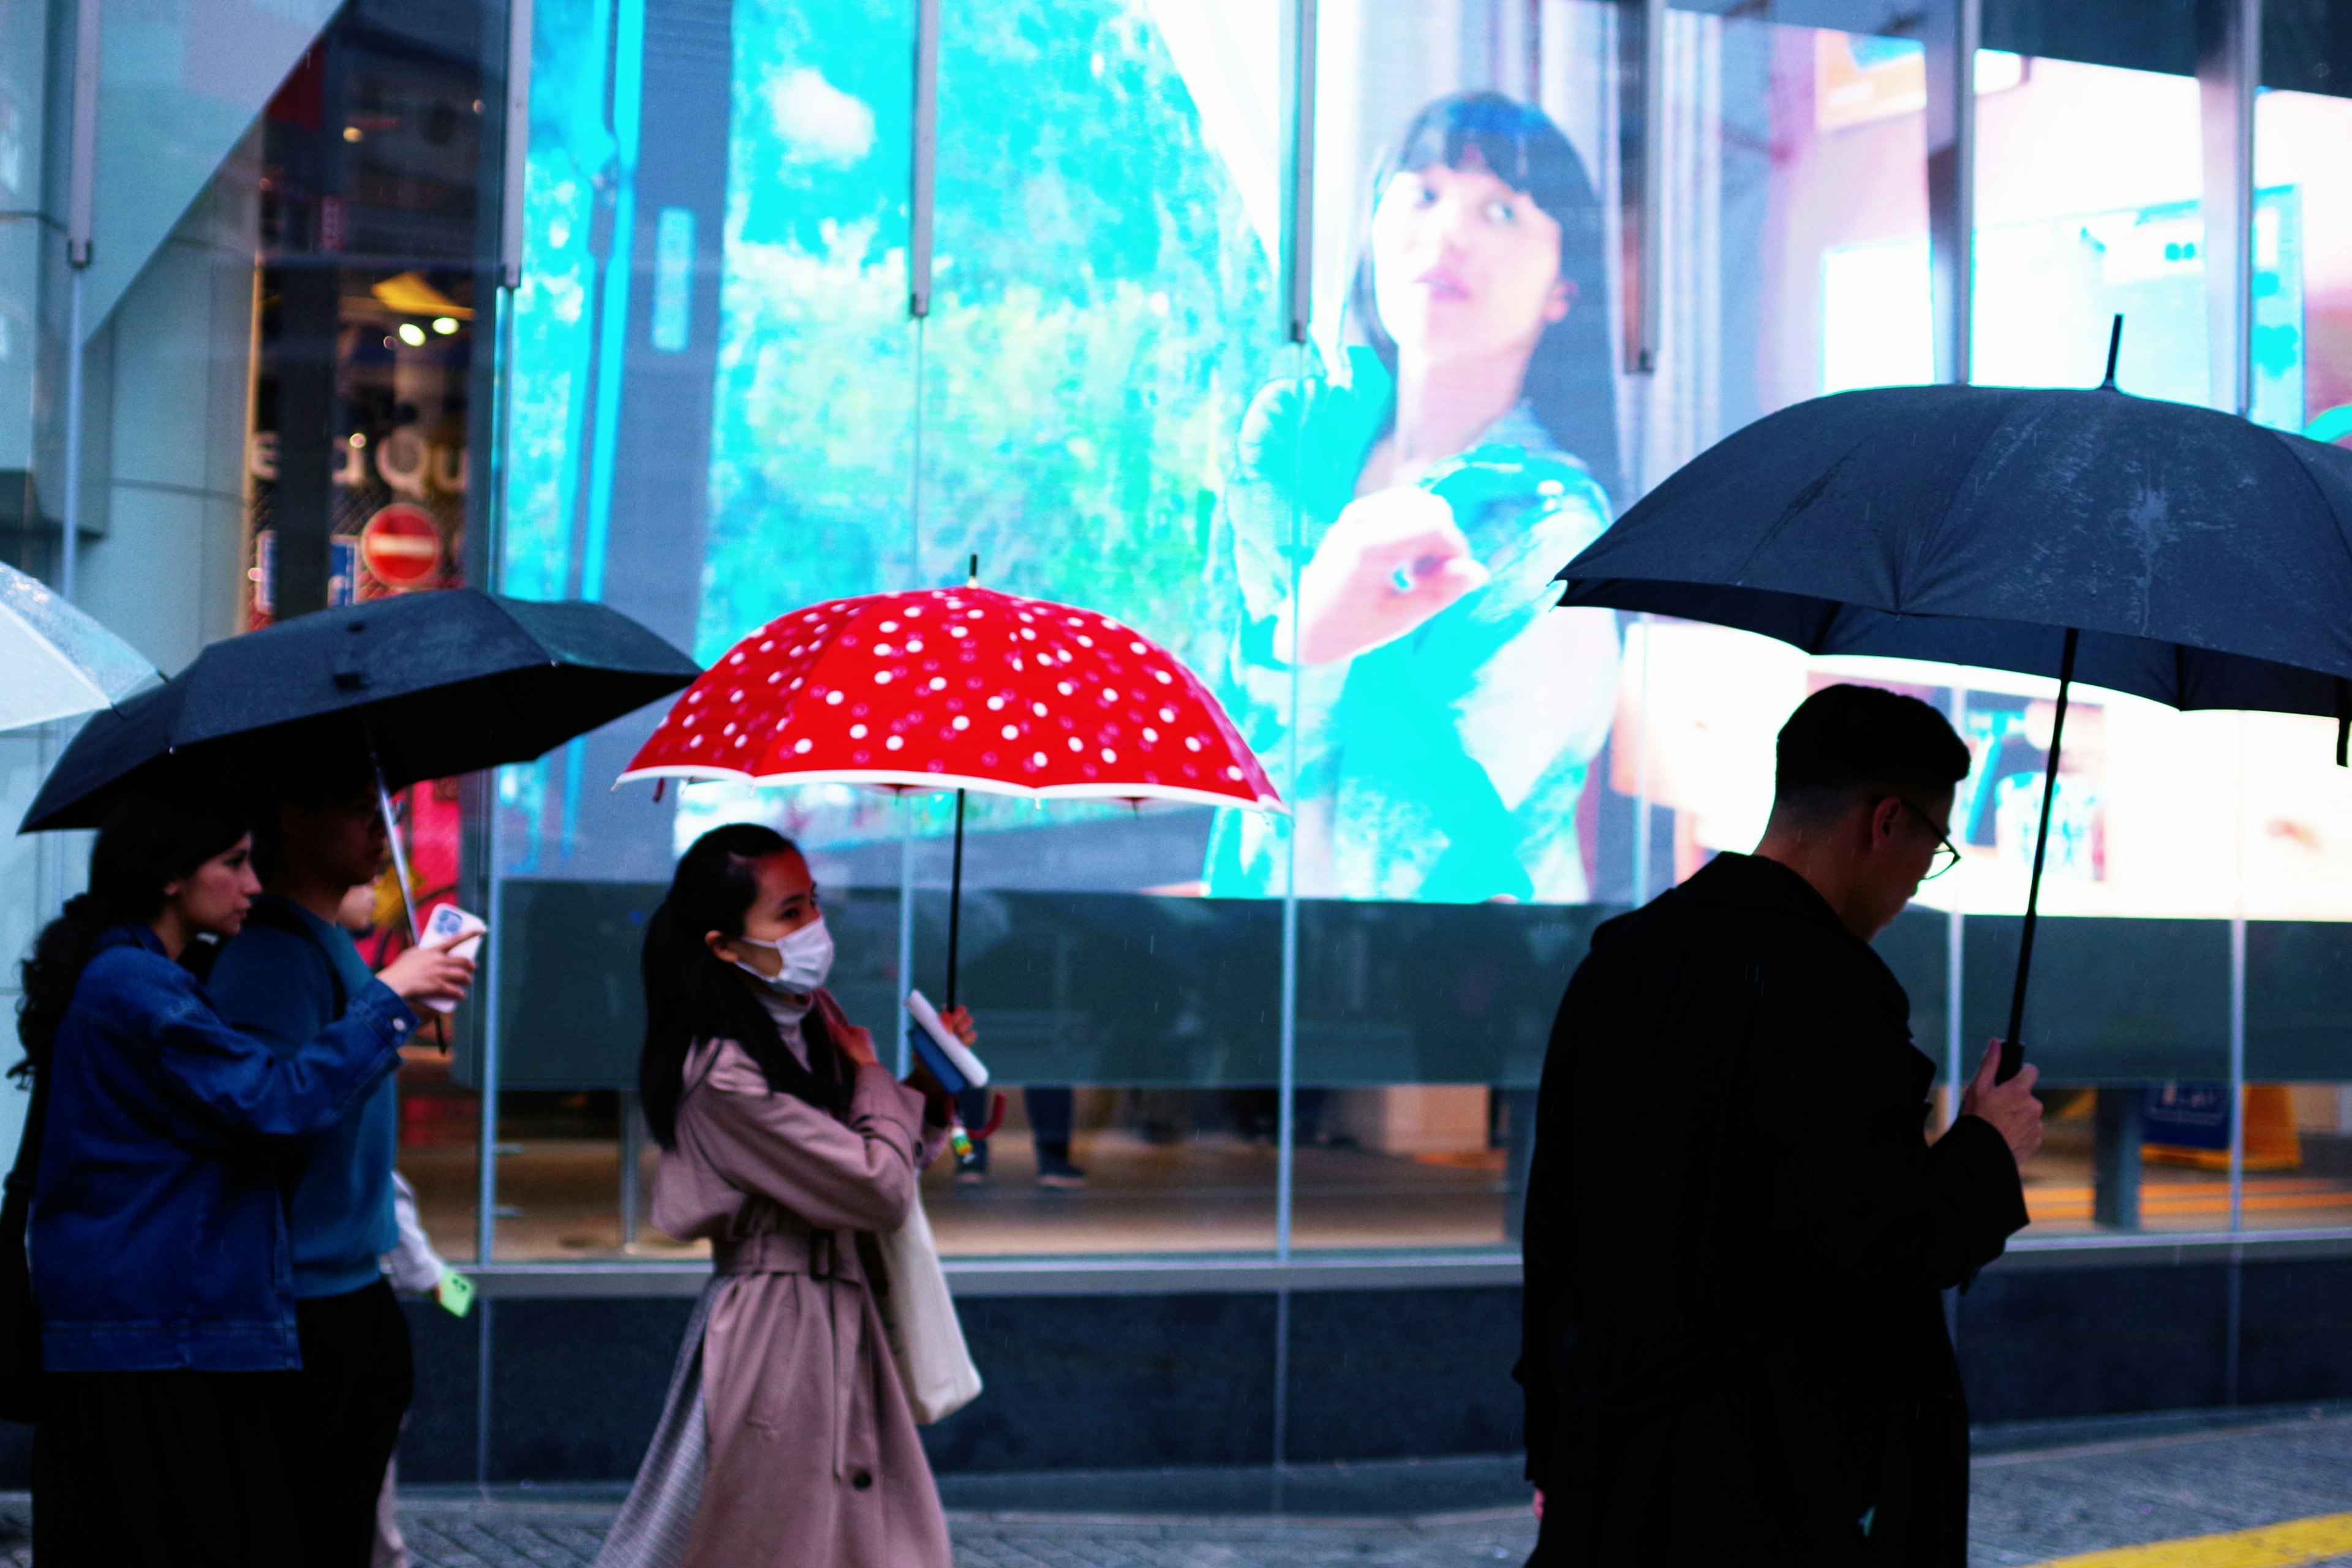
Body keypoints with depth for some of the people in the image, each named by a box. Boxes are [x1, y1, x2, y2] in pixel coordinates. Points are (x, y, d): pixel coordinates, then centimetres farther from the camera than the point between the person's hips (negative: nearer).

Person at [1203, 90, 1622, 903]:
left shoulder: (1555, 523, -8)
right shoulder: (1290, 427, 3)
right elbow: (1224, 708, -4)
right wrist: (1311, 620, -21)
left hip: (1450, 953, -2)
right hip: (1261, 922, 2)